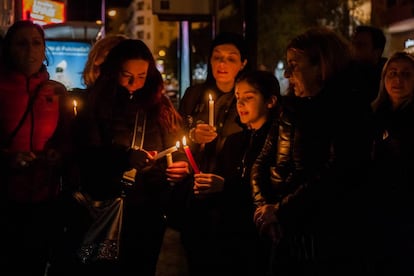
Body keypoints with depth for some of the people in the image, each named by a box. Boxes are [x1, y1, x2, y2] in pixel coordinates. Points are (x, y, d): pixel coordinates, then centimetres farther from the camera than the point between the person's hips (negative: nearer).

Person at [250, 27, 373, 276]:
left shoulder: (350, 111, -9)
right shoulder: (292, 109, 11)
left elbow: (333, 177, -19)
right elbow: (262, 163, 10)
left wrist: (280, 210, -14)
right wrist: (264, 206, -8)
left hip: (327, 240, -6)